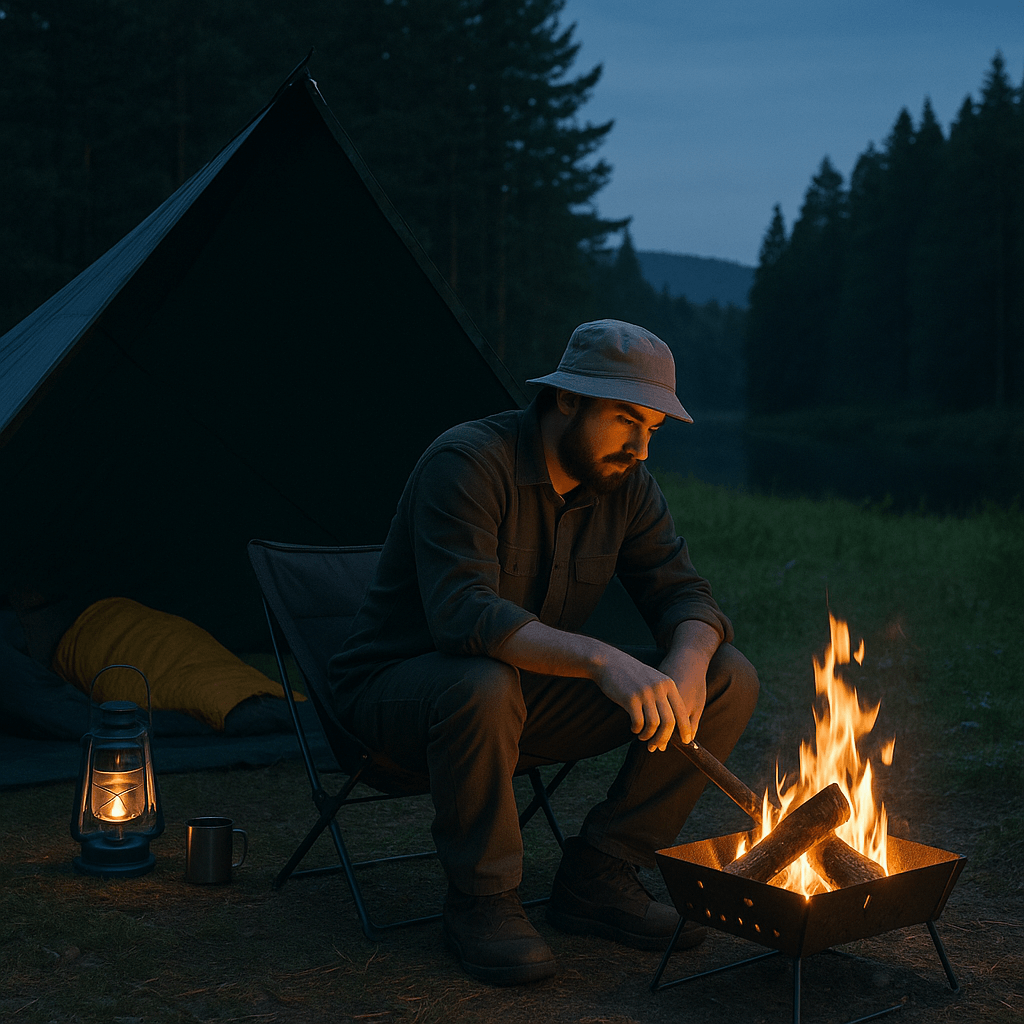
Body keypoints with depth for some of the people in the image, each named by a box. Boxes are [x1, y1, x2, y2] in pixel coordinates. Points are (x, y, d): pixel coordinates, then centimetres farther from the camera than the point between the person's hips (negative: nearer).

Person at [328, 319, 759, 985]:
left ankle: (597, 878, -3)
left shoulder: (625, 484, -1)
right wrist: (601, 659, -49)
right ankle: (481, 899, -18)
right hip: (399, 693, -6)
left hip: (535, 701, 6)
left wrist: (687, 663, -27)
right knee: (483, 685, -43)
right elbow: (463, 613, -36)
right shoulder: (468, 462, -23)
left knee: (730, 679, -8)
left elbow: (682, 593, -3)